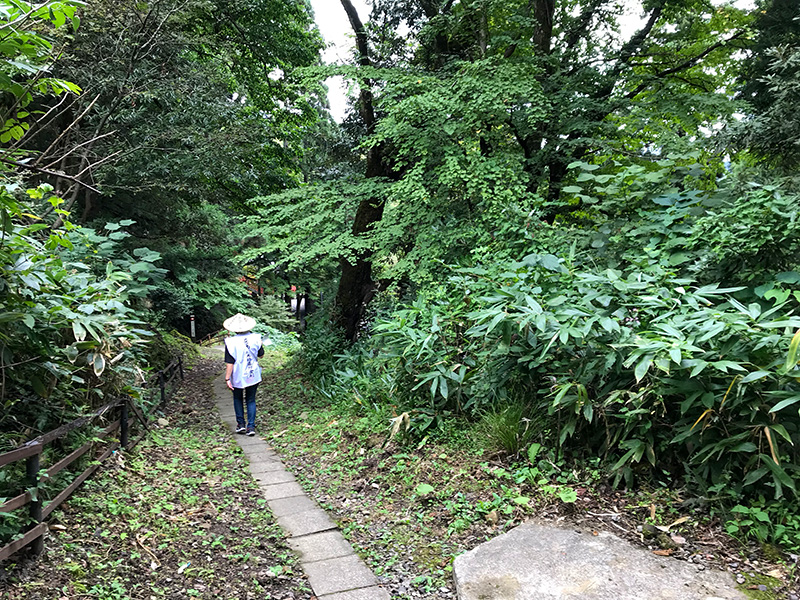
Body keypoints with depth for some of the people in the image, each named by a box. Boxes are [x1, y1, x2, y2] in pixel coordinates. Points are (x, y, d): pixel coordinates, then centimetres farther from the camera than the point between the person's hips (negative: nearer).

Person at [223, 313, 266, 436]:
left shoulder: (231, 342, -16)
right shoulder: (255, 338, -7)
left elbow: (229, 362, -15)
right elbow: (261, 355, 6)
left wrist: (227, 378, -9)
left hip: (238, 377, -2)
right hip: (253, 376, 2)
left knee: (238, 399, 19)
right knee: (251, 400, 12)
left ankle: (240, 424, 20)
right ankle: (251, 426, 8)